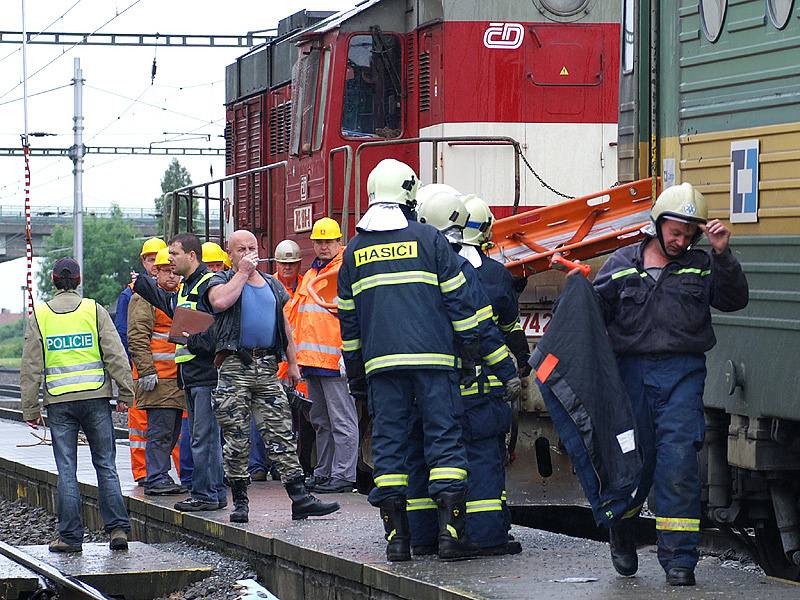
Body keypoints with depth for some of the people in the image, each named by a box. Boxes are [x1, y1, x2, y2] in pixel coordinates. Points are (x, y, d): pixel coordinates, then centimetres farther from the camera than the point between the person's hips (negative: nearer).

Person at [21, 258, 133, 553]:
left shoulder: (39, 315, 3)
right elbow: (116, 356, -3)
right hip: (96, 397, 0)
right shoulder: (95, 311, 1)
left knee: (66, 471, 3)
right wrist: (125, 393, 4)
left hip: (59, 402, 0)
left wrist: (30, 408, 8)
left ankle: (70, 536, 3)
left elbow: (30, 367, 3)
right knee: (106, 465, 6)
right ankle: (118, 528, 0)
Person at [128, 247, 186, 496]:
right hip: (157, 377, -9)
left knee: (173, 430, 10)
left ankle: (160, 475, 16)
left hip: (177, 378, 9)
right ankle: (156, 479, -8)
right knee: (161, 430, -10)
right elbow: (137, 337, -13)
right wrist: (146, 371, -20)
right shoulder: (145, 298, -5)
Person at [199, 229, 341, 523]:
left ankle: (300, 498, -6)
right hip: (234, 365, -4)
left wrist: (292, 363, 14)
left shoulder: (272, 284, 19)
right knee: (237, 439, -2)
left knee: (281, 436, -1)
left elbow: (284, 326, 22)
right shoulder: (221, 280, 5)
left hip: (267, 367, 4)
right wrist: (243, 272, -9)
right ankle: (239, 502, 5)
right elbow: (220, 301, -20)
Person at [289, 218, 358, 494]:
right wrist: (296, 353, 18)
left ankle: (344, 475, -6)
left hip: (335, 359, -9)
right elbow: (293, 315, 24)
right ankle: (323, 472, 20)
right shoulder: (310, 276, 20)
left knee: (342, 420, -6)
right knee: (321, 420, 14)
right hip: (311, 360, 9)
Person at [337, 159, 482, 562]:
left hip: (381, 362, 3)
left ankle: (396, 535, 1)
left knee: (388, 442, 5)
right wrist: (469, 352, 5)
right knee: (444, 437, 0)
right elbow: (458, 300, 0)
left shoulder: (355, 251, 12)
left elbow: (347, 318, 16)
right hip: (433, 358, -3)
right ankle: (450, 529, -7)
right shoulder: (428, 239, 2)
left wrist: (354, 372, 21)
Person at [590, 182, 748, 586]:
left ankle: (679, 559, -8)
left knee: (678, 460, -10)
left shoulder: (701, 265, 10)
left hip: (682, 372, -1)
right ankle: (621, 534, 32)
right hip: (631, 370, 1)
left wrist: (723, 256, -12)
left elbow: (733, 300, -3)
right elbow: (595, 314, 10)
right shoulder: (621, 264, 10)